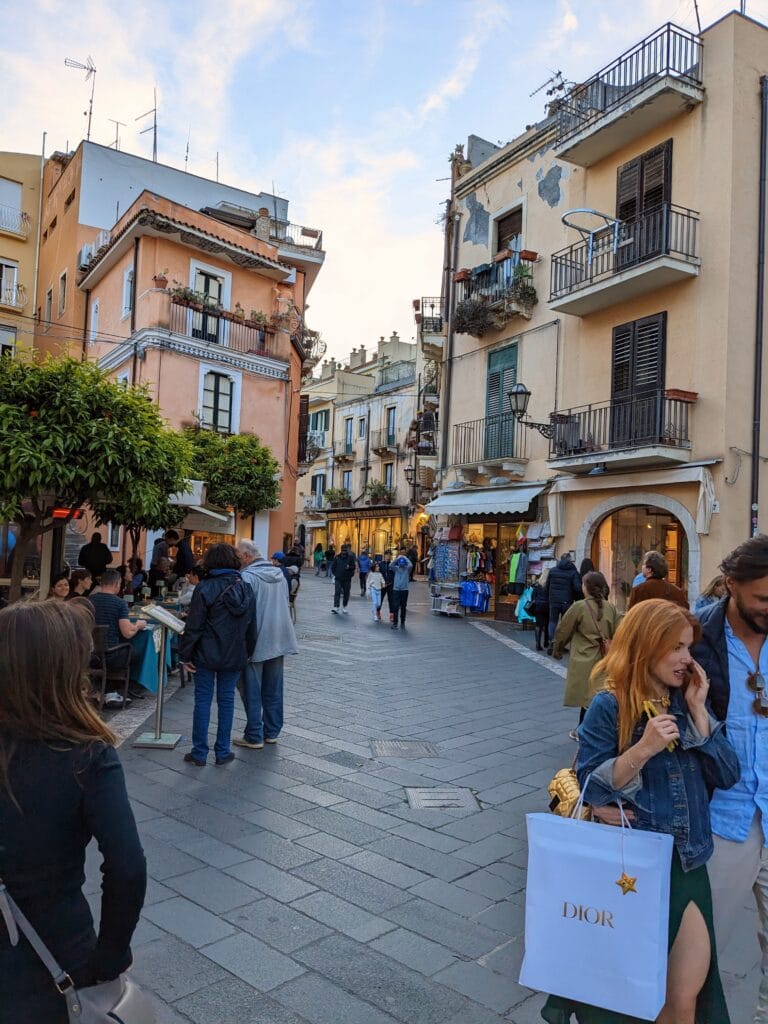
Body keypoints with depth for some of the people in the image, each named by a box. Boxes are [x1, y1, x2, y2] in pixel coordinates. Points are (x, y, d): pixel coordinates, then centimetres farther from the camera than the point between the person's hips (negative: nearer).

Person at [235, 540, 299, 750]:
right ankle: (271, 732, 23)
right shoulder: (279, 574, 8)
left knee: (252, 692, 4)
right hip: (279, 641, 7)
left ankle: (254, 737, 10)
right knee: (273, 690, 15)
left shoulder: (248, 577, -17)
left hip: (256, 642, -7)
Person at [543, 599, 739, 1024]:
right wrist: (641, 751, -29)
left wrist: (698, 709, -10)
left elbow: (727, 775, -2)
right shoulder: (609, 707, -14)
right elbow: (590, 788, -16)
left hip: (687, 865, 5)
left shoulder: (687, 704, 3)